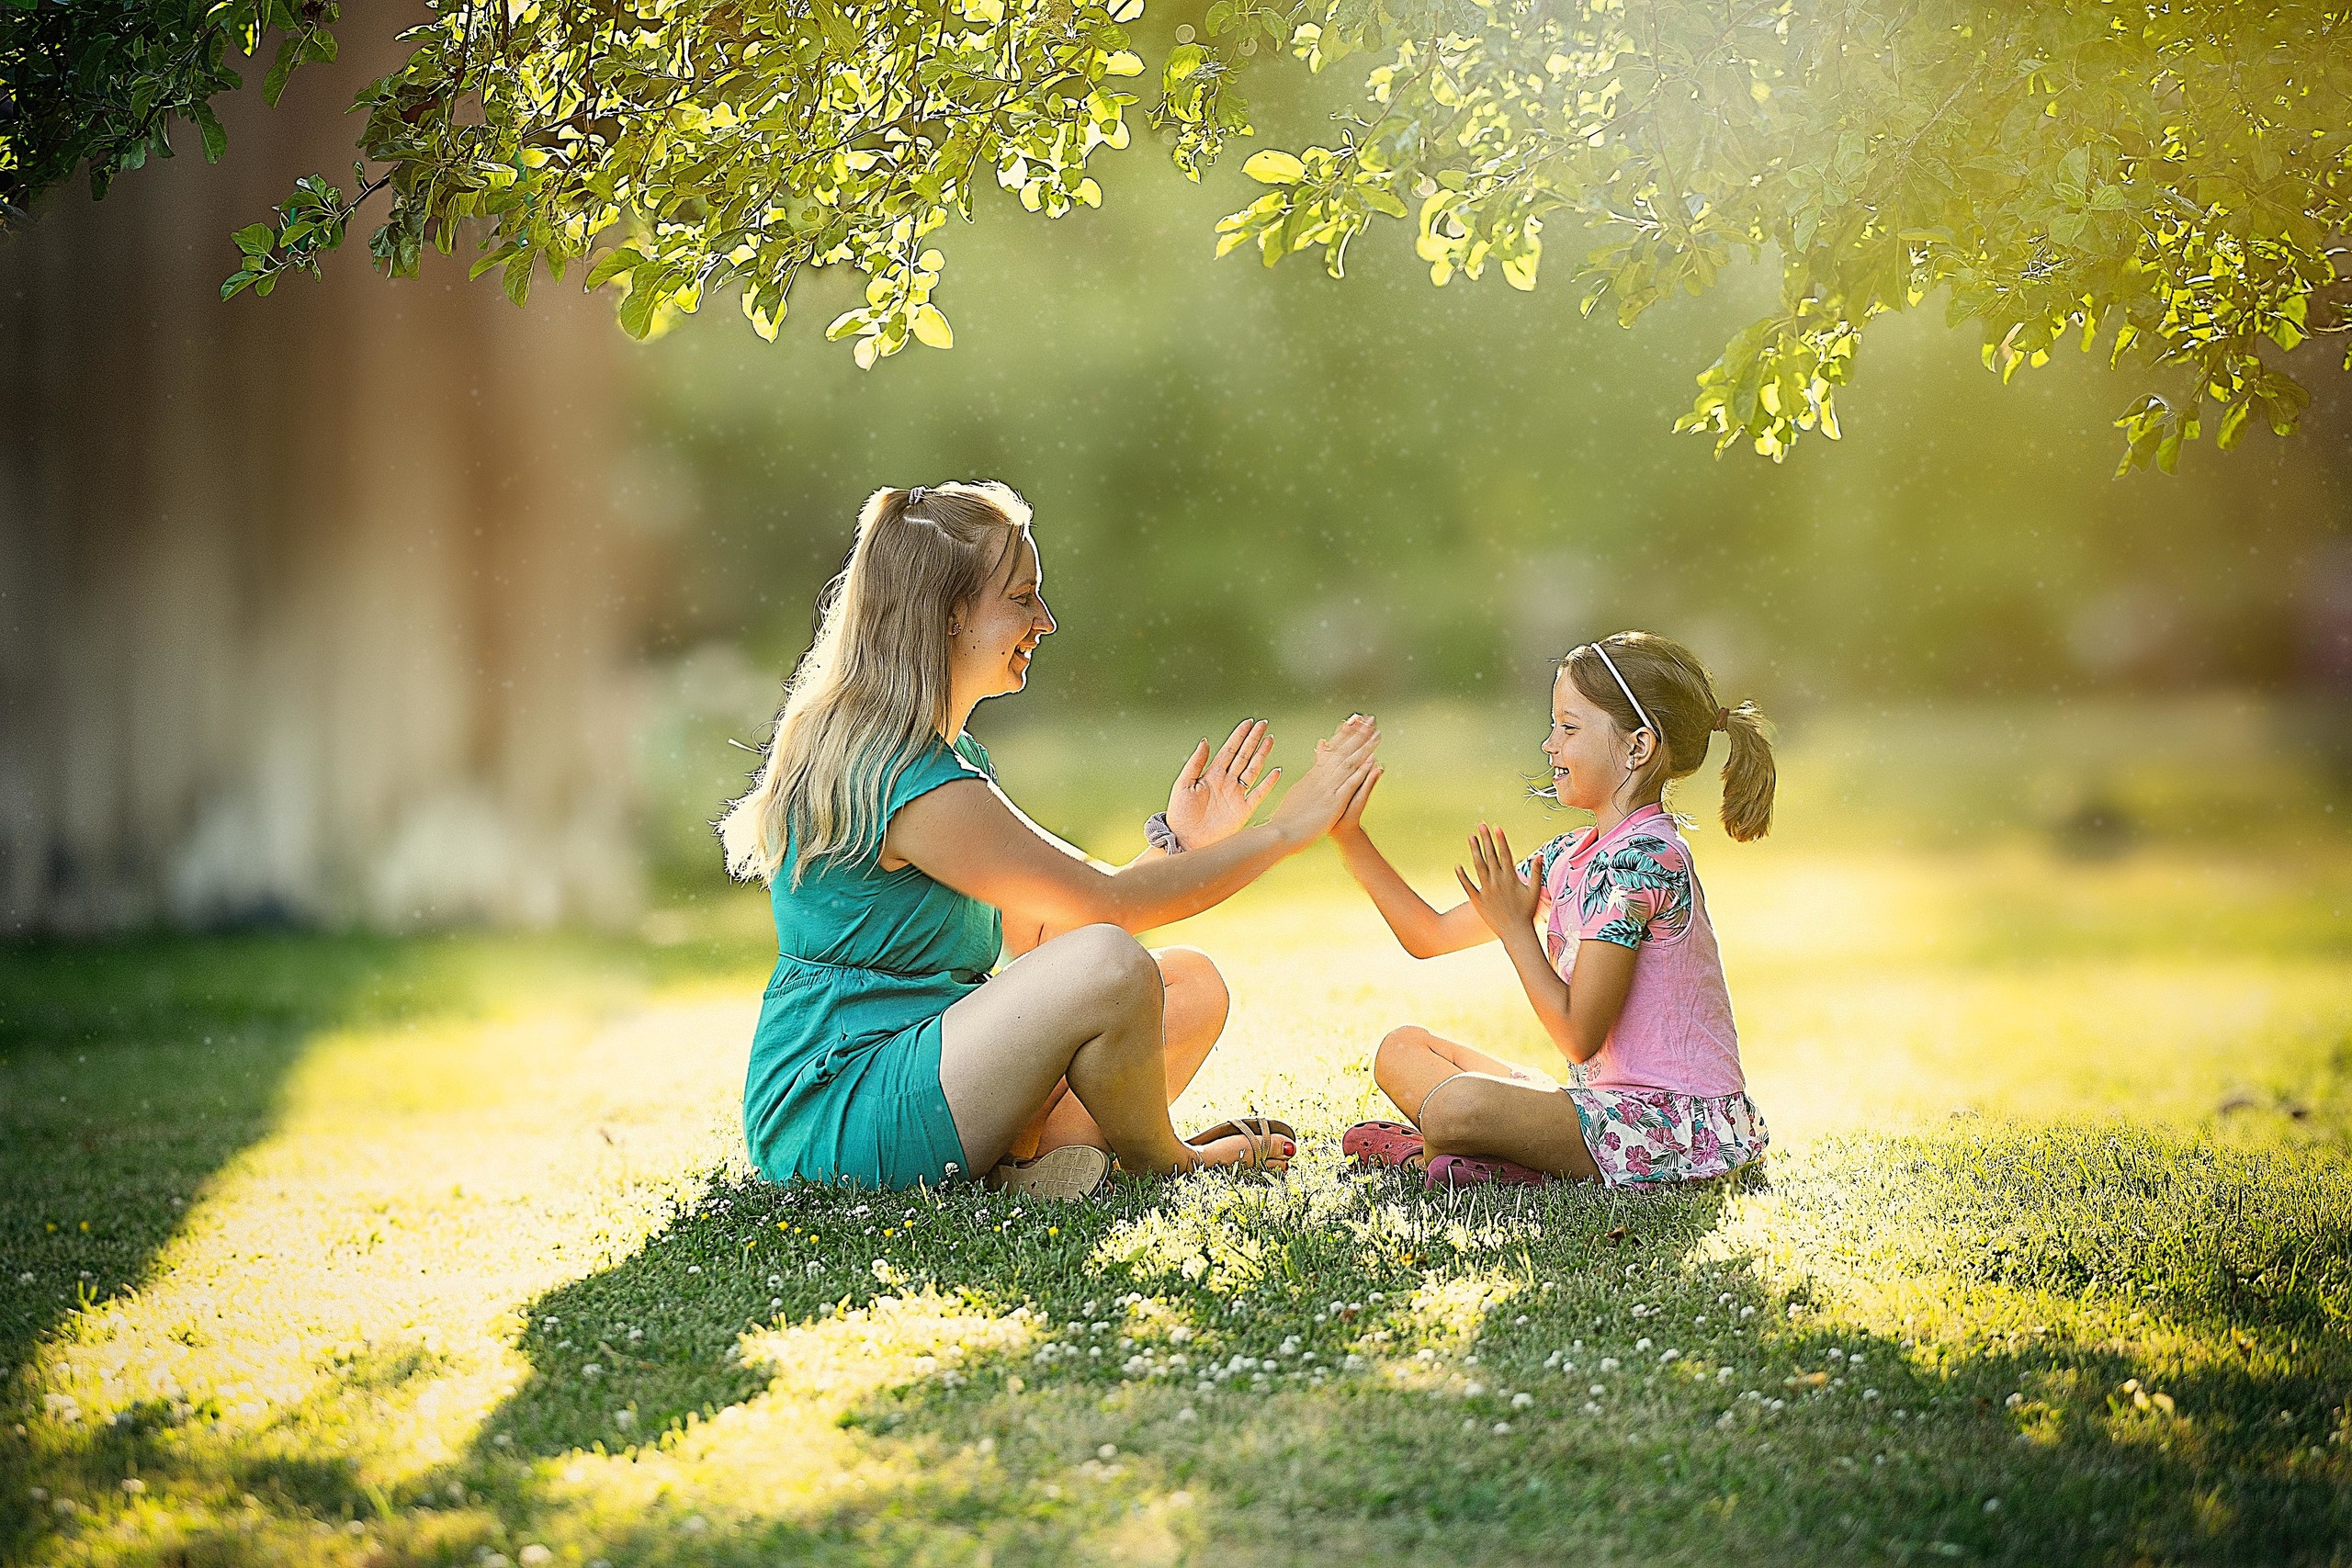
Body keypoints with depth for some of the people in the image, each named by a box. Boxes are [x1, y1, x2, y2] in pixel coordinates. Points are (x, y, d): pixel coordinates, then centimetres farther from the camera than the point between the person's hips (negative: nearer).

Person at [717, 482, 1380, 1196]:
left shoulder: (956, 757, 15)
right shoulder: (915, 787, -20)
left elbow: (1041, 931, 14)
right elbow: (1106, 903, -15)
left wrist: (1178, 842, 9)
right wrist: (1289, 828, -7)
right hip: (828, 1118, -11)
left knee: (1191, 986, 7)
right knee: (1108, 965, -29)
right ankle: (1160, 1165, -4)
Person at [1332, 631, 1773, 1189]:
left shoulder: (1640, 856, -17)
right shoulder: (1572, 856, 12)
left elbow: (1579, 1035, -19)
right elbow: (1431, 936, 15)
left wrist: (1514, 926, -11)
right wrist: (1349, 836, 9)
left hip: (1678, 1122, -10)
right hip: (1614, 1097, 10)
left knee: (1459, 1106, -33)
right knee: (1403, 1049, 11)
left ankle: (1433, 1153, -2)